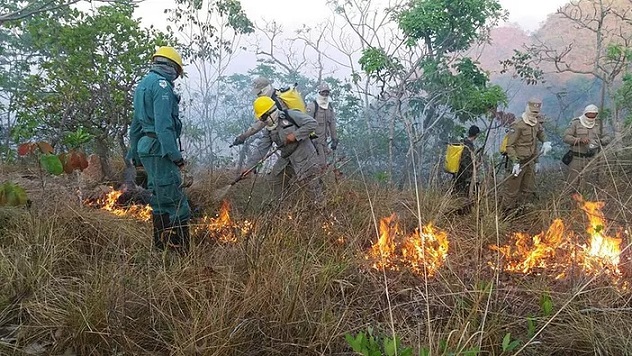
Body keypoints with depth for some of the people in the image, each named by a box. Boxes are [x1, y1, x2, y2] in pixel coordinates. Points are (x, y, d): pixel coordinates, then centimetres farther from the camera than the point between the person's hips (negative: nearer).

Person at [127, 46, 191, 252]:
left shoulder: (144, 84, 20)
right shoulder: (162, 84, -11)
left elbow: (136, 124, 24)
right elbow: (163, 123, -21)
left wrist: (134, 155, 28)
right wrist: (175, 156, -23)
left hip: (146, 148, 10)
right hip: (160, 149, -10)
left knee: (161, 200, 16)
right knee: (177, 204, -10)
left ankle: (160, 248, 23)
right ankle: (181, 252, -11)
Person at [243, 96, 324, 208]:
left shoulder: (290, 115, -14)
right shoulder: (269, 130, 7)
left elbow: (312, 123, -19)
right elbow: (260, 149, 5)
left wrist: (295, 135, -21)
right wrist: (248, 166, -1)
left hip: (303, 156, -8)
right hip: (286, 159, 8)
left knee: (311, 182, -9)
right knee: (275, 180, 13)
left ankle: (321, 208, 3)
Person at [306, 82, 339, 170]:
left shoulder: (330, 108, 12)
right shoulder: (312, 106, -11)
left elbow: (332, 125, 17)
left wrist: (334, 140, 15)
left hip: (324, 140, 7)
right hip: (314, 139, -7)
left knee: (324, 164, 11)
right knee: (321, 164, -12)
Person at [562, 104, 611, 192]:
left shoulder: (598, 124, 8)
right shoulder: (575, 123, -5)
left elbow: (607, 137, 10)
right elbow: (566, 137, -12)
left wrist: (600, 141, -12)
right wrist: (580, 140, -26)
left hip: (591, 158, 4)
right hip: (576, 158, -4)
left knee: (589, 183, 8)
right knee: (572, 184, -2)